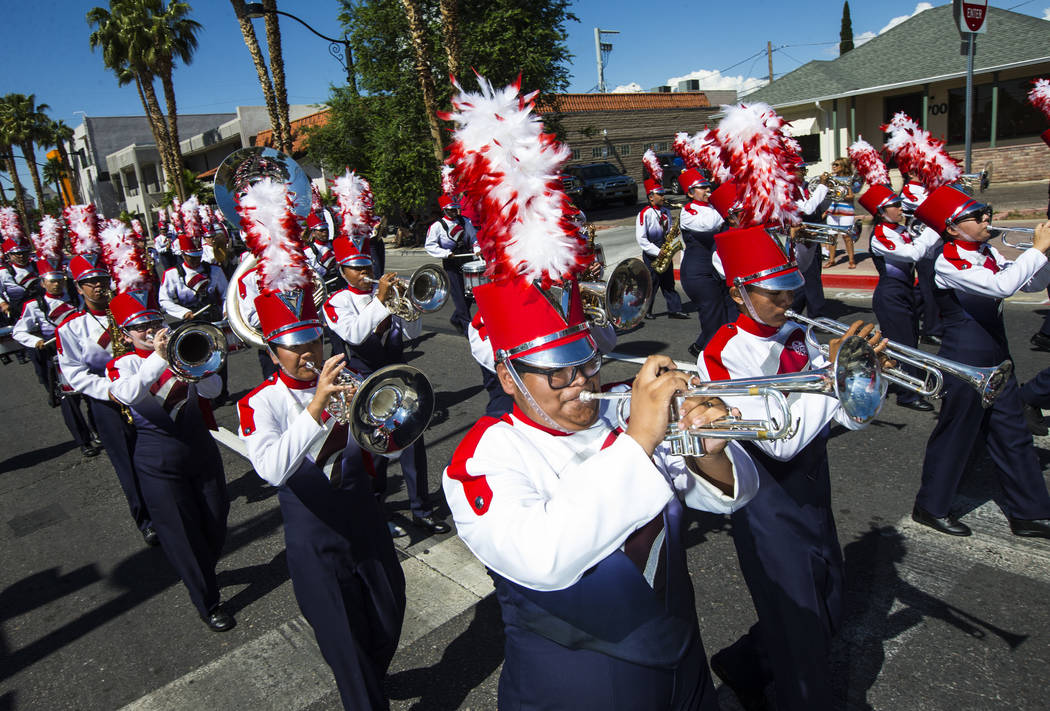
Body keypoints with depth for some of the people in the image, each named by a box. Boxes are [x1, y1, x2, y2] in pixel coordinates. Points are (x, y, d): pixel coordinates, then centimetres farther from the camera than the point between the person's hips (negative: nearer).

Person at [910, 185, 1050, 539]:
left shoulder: (986, 253, 8)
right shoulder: (948, 261, -19)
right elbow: (1001, 286, -32)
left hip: (995, 358, 8)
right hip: (965, 361, -8)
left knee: (1012, 436, 15)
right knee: (956, 433, 4)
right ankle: (931, 507, 21)